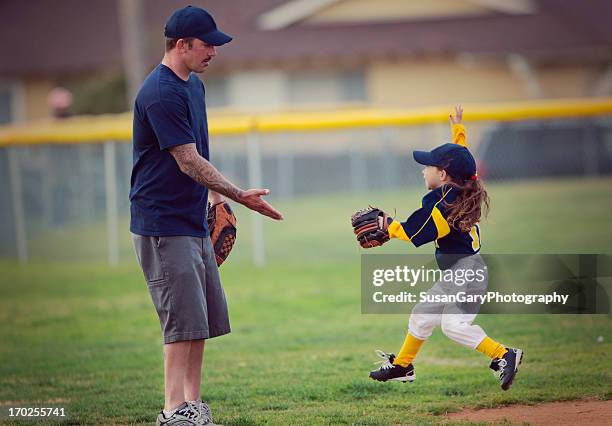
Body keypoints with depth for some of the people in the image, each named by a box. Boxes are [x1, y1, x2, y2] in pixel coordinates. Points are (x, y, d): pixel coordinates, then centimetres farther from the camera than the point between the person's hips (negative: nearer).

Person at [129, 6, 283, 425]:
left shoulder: (194, 85, 14)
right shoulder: (161, 93, -18)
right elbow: (188, 160, -20)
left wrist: (215, 193, 16)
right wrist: (240, 195, -21)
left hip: (195, 221, 10)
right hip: (163, 225, -10)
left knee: (205, 318, 11)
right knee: (185, 321, -12)